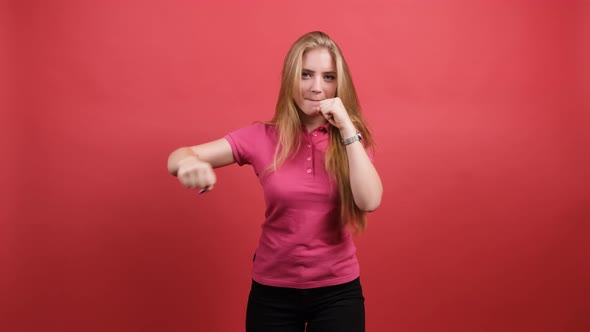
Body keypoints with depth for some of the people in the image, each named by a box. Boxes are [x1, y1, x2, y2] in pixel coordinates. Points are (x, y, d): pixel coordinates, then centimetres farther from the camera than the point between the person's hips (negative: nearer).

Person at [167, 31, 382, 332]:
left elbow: (369, 202, -20)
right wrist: (189, 163, -33)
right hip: (272, 290, 0)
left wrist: (347, 128, -20)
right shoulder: (262, 137, -7)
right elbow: (177, 158, -10)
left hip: (337, 291, 0)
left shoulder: (351, 138, -5)